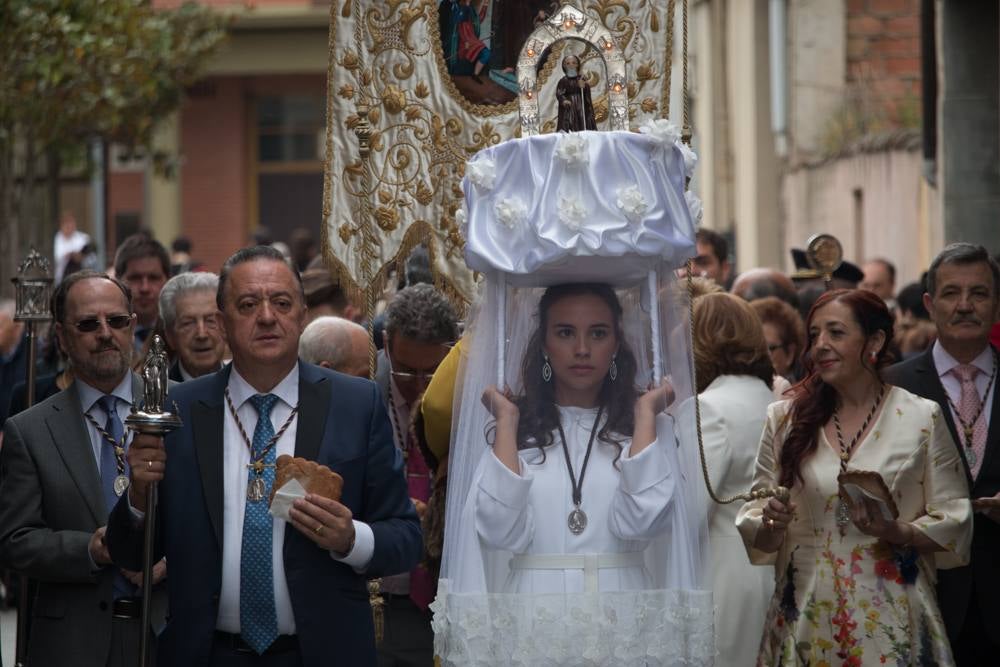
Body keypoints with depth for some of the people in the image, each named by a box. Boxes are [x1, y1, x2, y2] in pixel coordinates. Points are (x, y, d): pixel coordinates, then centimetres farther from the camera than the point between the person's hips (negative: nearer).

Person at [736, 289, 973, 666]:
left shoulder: (922, 418, 0)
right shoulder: (785, 419, 6)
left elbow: (953, 524, -1)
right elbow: (757, 537, 8)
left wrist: (896, 531, -17)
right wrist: (771, 524, -13)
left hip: (890, 621, -2)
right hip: (807, 618, 2)